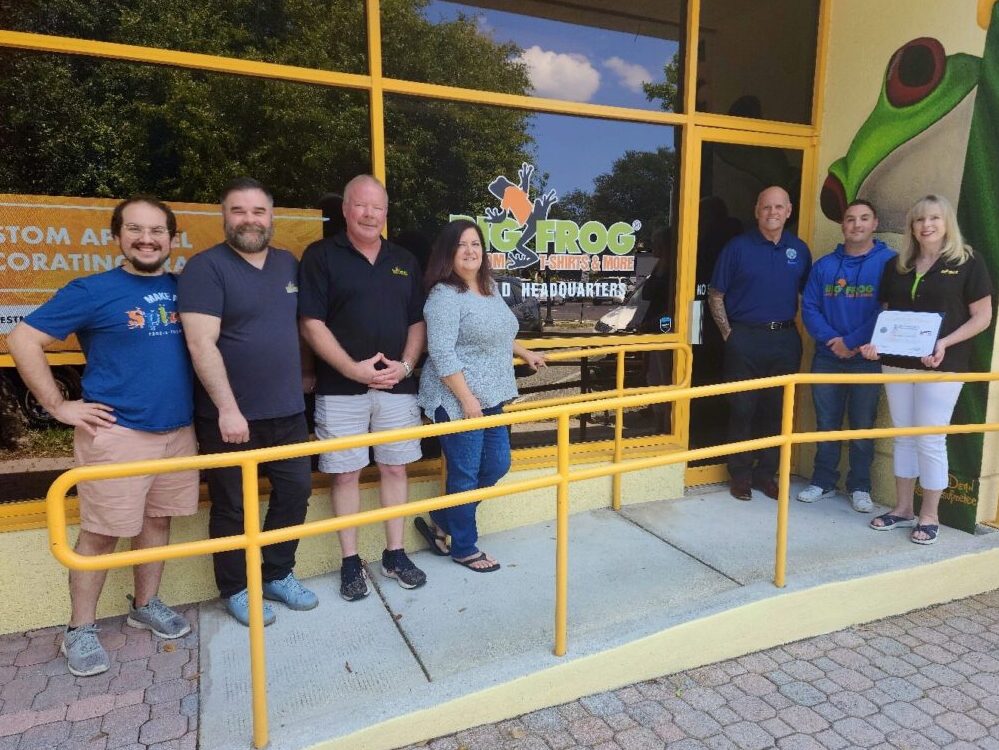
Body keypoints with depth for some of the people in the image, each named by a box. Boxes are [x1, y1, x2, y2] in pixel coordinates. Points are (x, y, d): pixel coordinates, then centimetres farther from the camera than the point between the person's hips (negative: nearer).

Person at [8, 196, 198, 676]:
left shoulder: (182, 289, 7)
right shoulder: (93, 291, -6)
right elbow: (23, 340, -6)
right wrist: (58, 406, -8)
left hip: (178, 429, 5)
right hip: (116, 433, -5)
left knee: (157, 520, 15)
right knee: (101, 533, 3)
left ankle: (145, 605, 33)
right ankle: (80, 630, 20)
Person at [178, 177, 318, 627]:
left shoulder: (288, 264, 9)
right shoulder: (206, 267, -10)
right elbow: (201, 344, -17)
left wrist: (304, 374, 18)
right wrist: (228, 408, -21)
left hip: (288, 412, 6)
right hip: (229, 417, -6)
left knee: (296, 491, 13)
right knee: (232, 507, 8)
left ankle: (278, 575, 32)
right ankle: (235, 589, 27)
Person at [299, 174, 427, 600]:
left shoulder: (404, 262, 12)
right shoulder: (321, 256, -1)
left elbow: (417, 322, 12)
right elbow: (311, 324, -8)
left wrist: (405, 365, -5)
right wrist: (354, 369, -16)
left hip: (397, 386, 4)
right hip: (341, 388, -4)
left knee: (395, 468, 10)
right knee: (345, 473, 4)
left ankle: (395, 554, 24)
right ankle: (350, 562, 18)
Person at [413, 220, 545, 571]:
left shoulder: (490, 287, 12)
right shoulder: (444, 296, -15)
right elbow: (442, 355, -21)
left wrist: (524, 353, 36)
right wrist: (467, 399, -22)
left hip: (491, 398, 9)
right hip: (457, 401, -9)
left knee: (497, 465, 14)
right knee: (465, 475, 2)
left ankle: (440, 522, 30)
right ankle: (464, 548, 22)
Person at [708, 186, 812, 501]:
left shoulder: (799, 250, 8)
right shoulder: (738, 247, -2)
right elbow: (715, 295, 0)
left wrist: (805, 332, 6)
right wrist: (728, 333, -4)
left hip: (785, 340, 4)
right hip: (745, 338, -3)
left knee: (778, 409, 9)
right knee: (742, 409, 3)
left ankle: (766, 473, 23)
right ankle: (740, 474, 16)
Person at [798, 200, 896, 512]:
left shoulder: (889, 262, -4)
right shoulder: (823, 266, 7)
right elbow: (809, 307, 2)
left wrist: (852, 342, -16)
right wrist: (831, 340, -12)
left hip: (868, 358, -3)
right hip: (826, 357, 3)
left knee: (863, 425, 6)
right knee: (826, 423, 10)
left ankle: (860, 487, 19)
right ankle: (823, 481, 22)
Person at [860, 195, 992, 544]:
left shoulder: (967, 262, -2)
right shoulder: (897, 266, 10)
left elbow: (982, 316, -4)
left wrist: (944, 343, -18)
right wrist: (875, 343, -4)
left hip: (941, 365, -4)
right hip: (897, 362, 5)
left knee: (930, 439, -1)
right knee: (903, 436, 11)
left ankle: (929, 516, 13)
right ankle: (903, 508, 22)